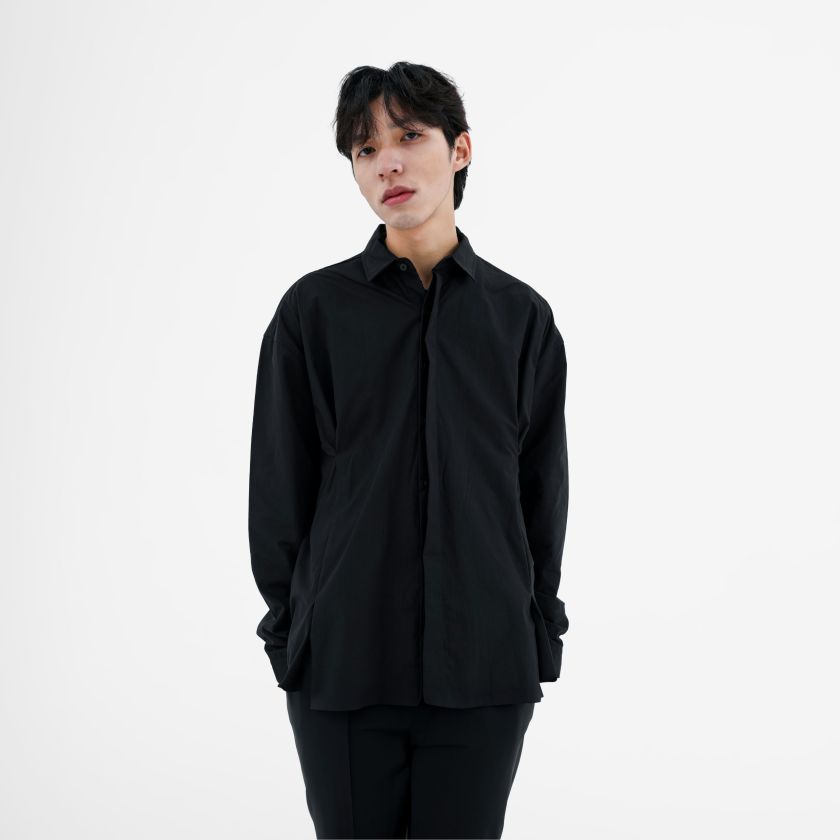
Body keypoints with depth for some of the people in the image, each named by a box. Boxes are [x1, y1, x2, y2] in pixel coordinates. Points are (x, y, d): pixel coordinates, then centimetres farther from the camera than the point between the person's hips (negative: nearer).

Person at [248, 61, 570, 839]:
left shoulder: (521, 315, 4)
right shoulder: (315, 308, 1)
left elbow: (542, 489, 8)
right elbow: (279, 482, 4)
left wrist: (537, 641, 6)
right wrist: (289, 631, 3)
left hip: (483, 667, 1)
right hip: (342, 658, -1)